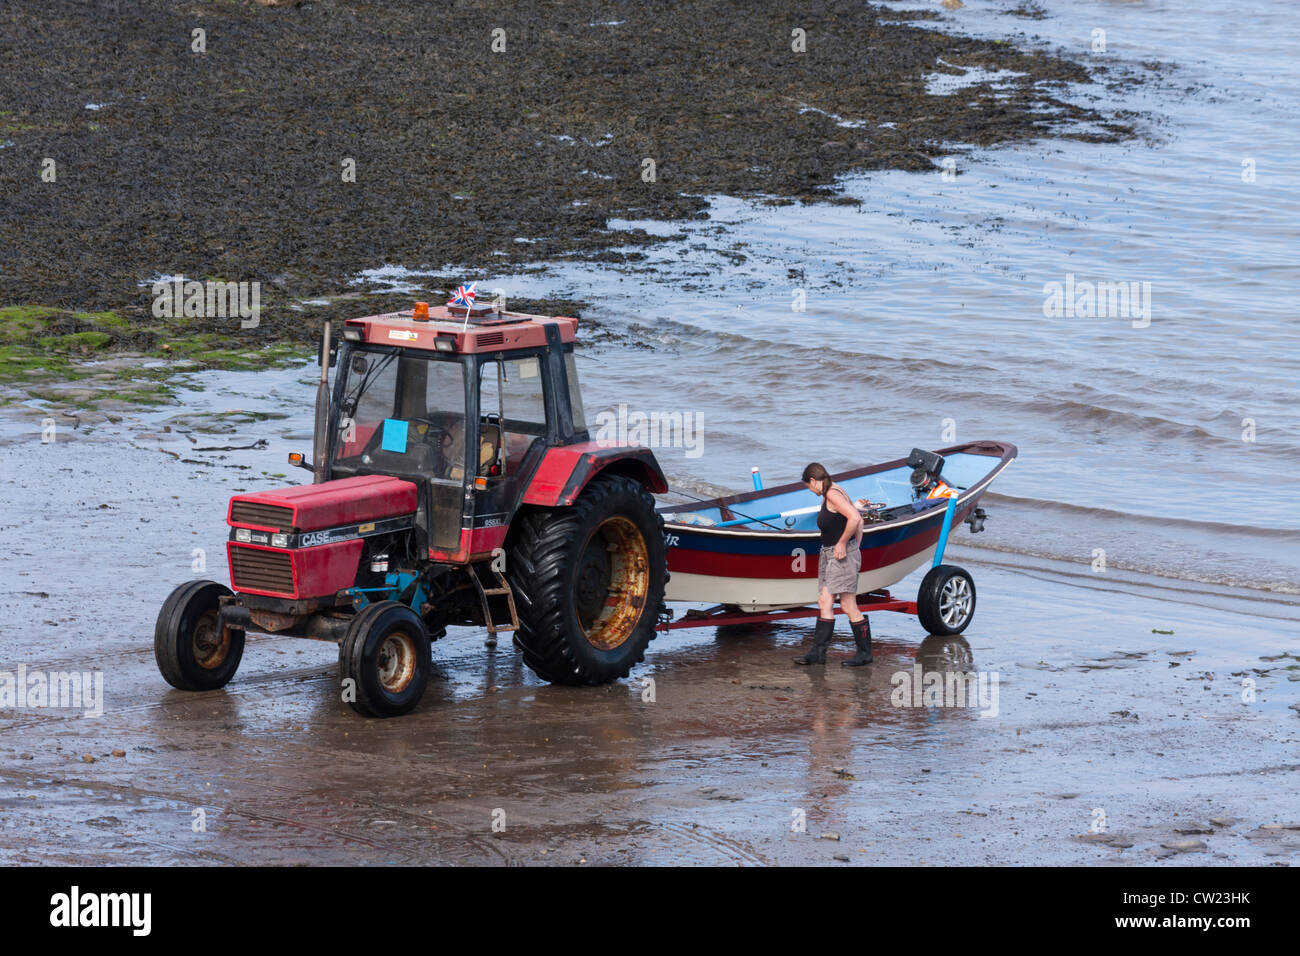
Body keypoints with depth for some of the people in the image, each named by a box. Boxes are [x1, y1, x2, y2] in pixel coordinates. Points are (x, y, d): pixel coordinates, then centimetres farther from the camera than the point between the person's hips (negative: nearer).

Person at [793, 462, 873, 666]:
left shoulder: (832, 494, -15)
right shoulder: (830, 495, 15)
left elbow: (854, 519, -27)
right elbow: (859, 520, 20)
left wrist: (842, 544, -19)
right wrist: (856, 547, 17)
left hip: (842, 555, -10)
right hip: (828, 553, 10)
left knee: (848, 605, -5)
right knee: (824, 602, 8)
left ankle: (865, 653, 2)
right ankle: (818, 652, 9)